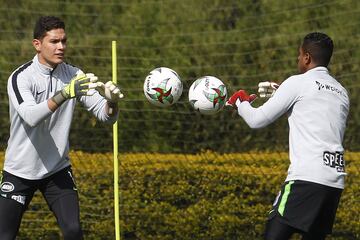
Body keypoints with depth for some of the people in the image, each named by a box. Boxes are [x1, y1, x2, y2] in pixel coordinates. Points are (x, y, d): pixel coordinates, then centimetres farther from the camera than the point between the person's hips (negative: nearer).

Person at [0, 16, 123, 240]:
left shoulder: (74, 76, -3)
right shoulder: (20, 77, -16)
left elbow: (106, 116, -7)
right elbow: (31, 116, -33)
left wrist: (112, 101, -31)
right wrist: (65, 93, -47)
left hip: (58, 169, 3)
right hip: (20, 171, -3)